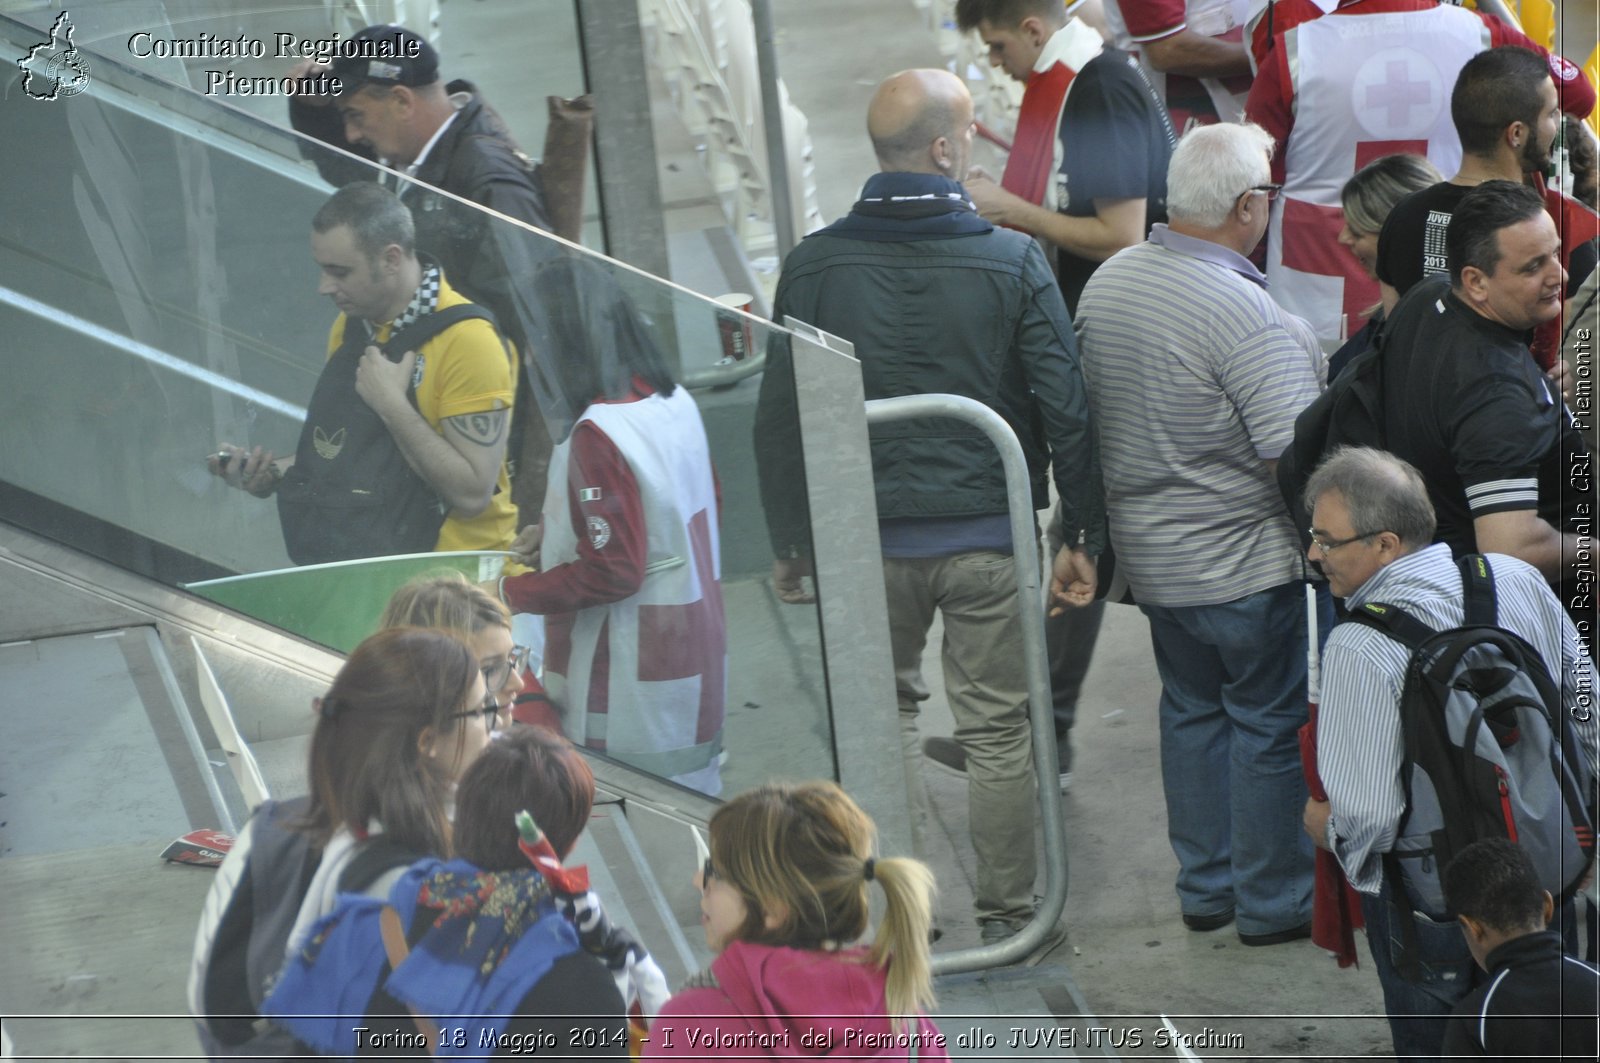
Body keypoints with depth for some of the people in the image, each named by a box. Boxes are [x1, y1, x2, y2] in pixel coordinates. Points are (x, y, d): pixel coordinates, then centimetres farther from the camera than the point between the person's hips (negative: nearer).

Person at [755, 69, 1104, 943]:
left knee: (885, 707, 19)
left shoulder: (813, 267, -6)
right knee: (999, 727, 9)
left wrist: (788, 541, 12)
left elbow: (778, 418, 1)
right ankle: (1006, 919, 18)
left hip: (869, 540, 2)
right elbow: (1066, 410, -8)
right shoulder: (1012, 263, -11)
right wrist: (1082, 536, 3)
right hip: (990, 534, -1)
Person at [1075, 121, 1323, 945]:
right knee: (1271, 724, 7)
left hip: (1150, 554, 7)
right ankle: (1274, 902, 18)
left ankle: (1204, 887, 29)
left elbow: (1087, 414, 12)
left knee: (1192, 708, 20)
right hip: (1248, 566, -7)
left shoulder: (1106, 282, 0)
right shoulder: (1247, 318, -25)